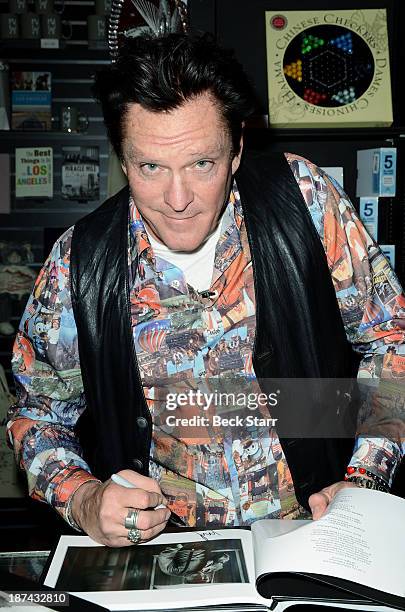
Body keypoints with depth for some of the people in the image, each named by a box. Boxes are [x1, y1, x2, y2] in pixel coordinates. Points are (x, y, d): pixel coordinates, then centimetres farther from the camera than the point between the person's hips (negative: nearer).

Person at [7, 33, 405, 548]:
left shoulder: (304, 195, -6)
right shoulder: (78, 263, -6)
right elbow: (38, 412, 7)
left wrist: (362, 482, -9)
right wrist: (83, 499, -13)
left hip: (312, 527, 0)